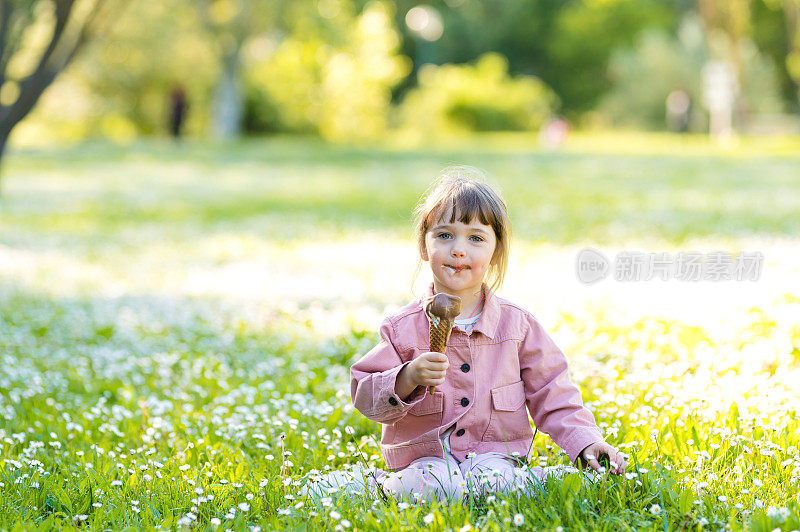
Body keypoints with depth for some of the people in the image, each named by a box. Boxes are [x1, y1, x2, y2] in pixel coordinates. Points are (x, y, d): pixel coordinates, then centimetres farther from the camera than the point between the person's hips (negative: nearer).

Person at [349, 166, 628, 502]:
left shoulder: (517, 325, 4)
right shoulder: (403, 328, -1)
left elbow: (551, 397, 8)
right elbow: (365, 396, -2)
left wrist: (587, 442, -6)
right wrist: (407, 379, -20)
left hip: (495, 453, 0)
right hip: (427, 457, 0)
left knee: (494, 479, -33)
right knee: (425, 486, -33)